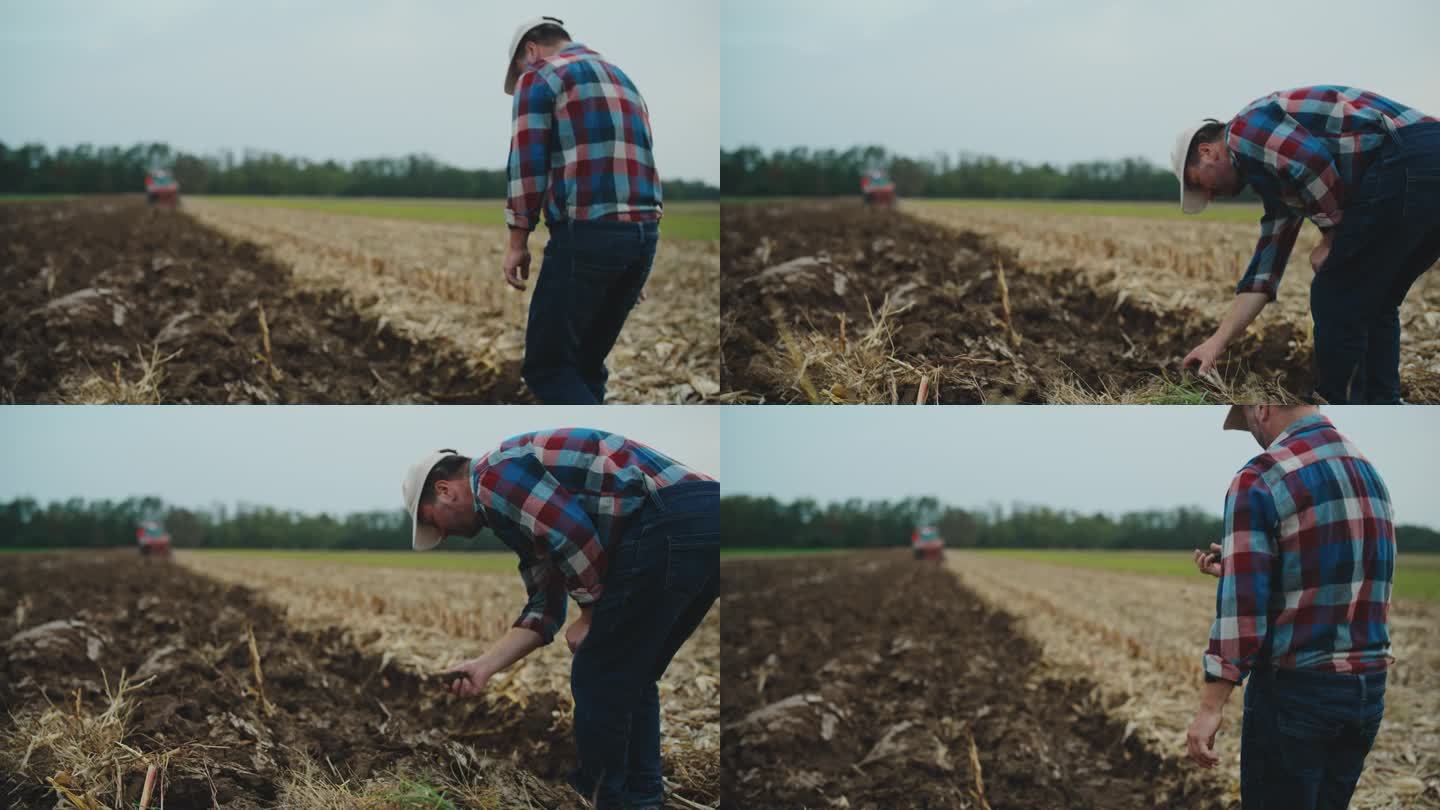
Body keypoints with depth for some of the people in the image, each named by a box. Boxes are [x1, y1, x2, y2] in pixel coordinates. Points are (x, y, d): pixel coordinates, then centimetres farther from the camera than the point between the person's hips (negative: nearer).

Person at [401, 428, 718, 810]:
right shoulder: (521, 506, 30)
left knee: (597, 681, 3)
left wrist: (592, 614, 3)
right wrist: (484, 666, 26)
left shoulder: (495, 477, 0)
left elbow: (575, 539, -12)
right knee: (631, 679, 21)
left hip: (671, 523, -10)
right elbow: (545, 607, 29)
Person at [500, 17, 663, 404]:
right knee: (586, 362, 15)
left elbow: (526, 164, -6)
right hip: (644, 233, 8)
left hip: (587, 233, -8)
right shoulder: (624, 79, 27)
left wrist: (518, 241, -1)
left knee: (546, 365, -4)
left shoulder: (539, 76, 3)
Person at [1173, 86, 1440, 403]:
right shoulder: (1274, 175, 31)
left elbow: (1315, 166, -14)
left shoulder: (1245, 130, 4)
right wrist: (1218, 341, 33)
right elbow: (1267, 262, 33)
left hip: (1408, 165, -10)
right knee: (1373, 304, 22)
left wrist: (1332, 237, 2)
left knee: (1336, 301, 4)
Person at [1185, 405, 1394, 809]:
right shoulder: (1368, 471, 12)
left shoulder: (1260, 480, -12)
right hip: (1368, 687, 7)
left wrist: (1210, 706, -18)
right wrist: (1234, 567, 30)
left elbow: (1242, 607, -19)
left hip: (1296, 689, -7)